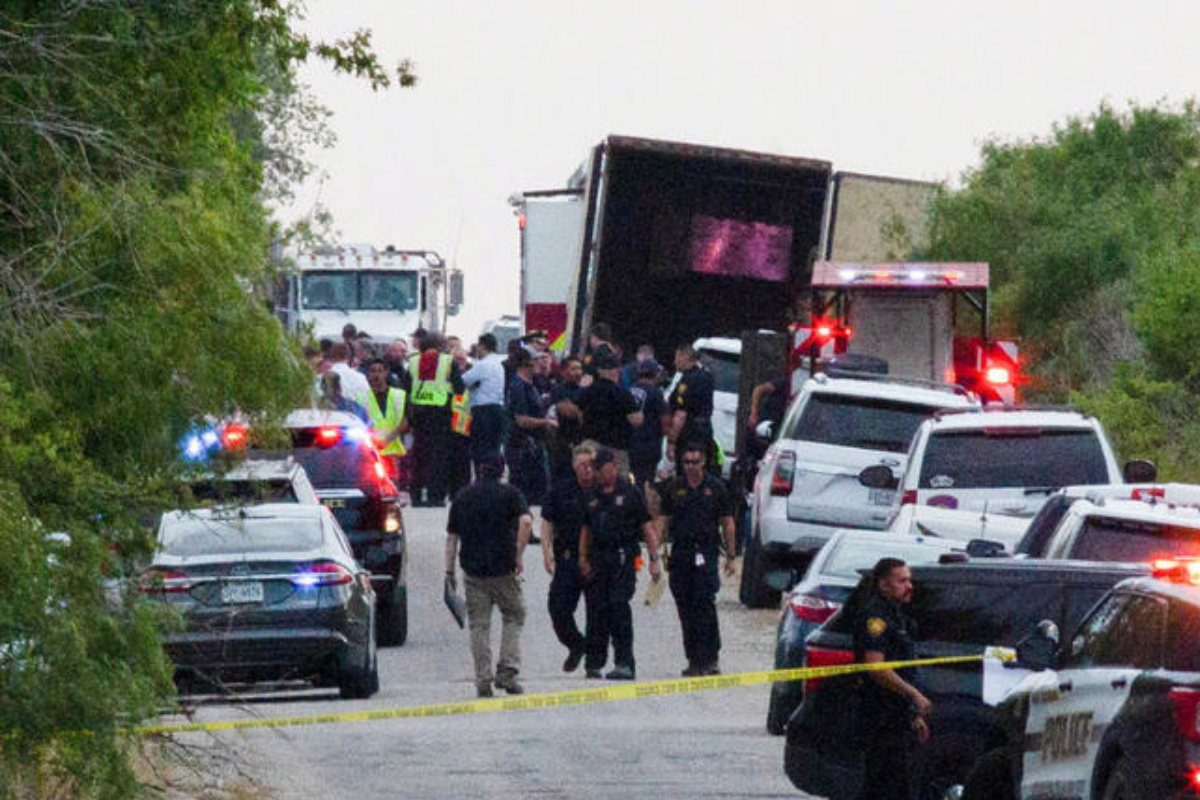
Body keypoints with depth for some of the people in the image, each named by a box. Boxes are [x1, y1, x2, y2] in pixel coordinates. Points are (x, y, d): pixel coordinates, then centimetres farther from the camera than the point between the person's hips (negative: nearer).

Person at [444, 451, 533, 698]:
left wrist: (449, 570, 10)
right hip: (503, 569, -2)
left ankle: (483, 680, 0)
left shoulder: (463, 497, 10)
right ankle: (507, 671, -1)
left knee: (478, 625, 5)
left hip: (472, 569, 2)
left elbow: (451, 536, 8)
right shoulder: (509, 494, 0)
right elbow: (526, 521, -16)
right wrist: (518, 555, -10)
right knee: (514, 617, 13)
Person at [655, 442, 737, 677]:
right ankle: (694, 659, 12)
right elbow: (662, 522, 9)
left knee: (705, 604, -14)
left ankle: (708, 659, -13)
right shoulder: (673, 488, 10)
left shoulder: (715, 488, 6)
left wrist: (731, 556, 5)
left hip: (706, 554, -3)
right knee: (685, 608, 4)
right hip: (680, 553, 3)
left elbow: (727, 523, 9)